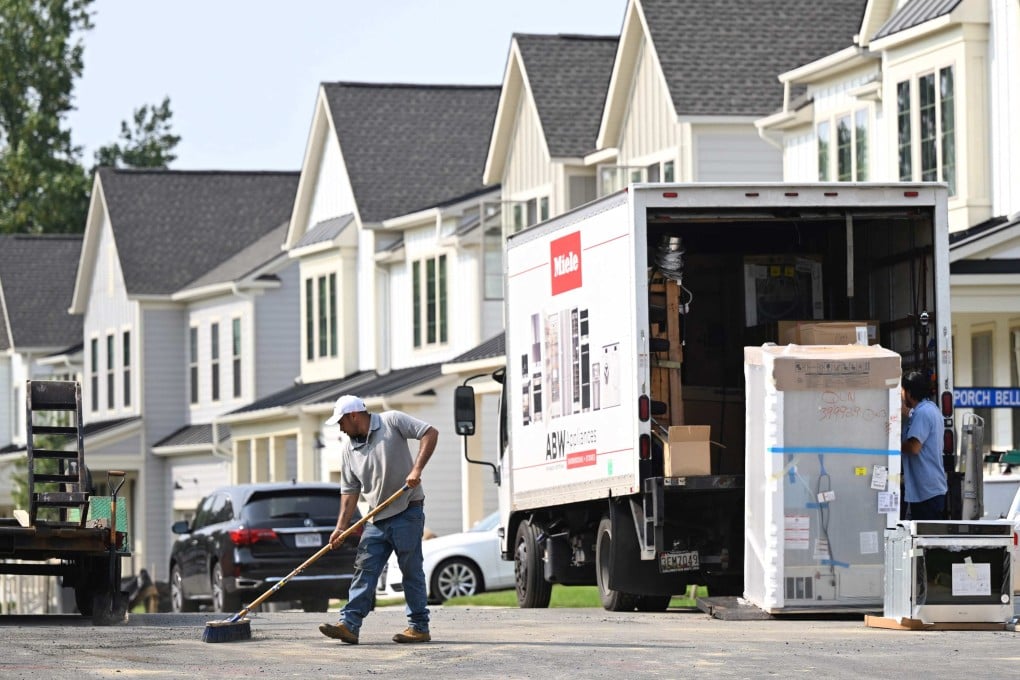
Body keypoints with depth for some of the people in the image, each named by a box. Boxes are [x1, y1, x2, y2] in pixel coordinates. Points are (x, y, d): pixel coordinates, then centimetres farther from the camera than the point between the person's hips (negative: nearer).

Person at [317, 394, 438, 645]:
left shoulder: (392, 422, -6)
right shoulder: (349, 449, 10)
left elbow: (430, 433, -10)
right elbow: (350, 490, 9)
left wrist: (417, 469, -19)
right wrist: (341, 526, 0)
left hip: (407, 511, -6)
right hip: (376, 518, 6)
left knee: (411, 570, -2)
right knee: (365, 569, 0)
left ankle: (419, 627, 5)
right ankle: (349, 624, -4)